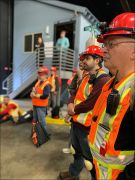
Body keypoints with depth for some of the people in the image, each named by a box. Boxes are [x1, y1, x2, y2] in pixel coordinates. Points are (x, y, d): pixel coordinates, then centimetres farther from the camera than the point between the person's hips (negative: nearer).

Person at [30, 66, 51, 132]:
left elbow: (45, 95, -27)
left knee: (41, 121, -5)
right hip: (35, 104, 9)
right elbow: (33, 91, 16)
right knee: (35, 120, 21)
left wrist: (35, 95, -16)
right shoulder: (38, 82, 12)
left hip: (41, 106, -9)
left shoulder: (47, 84, -17)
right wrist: (32, 93, -9)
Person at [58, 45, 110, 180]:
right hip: (76, 121, 10)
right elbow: (76, 93, 15)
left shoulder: (103, 80, -21)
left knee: (90, 157, 10)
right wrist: (71, 103, -6)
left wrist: (74, 109, -12)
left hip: (87, 125, -9)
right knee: (76, 151, 27)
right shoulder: (86, 77, 11)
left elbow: (91, 102, -27)